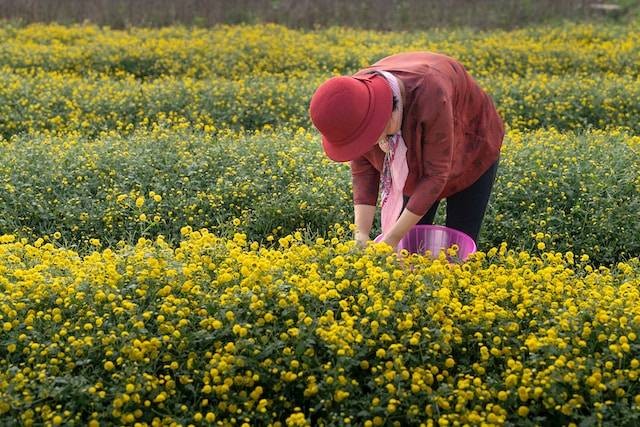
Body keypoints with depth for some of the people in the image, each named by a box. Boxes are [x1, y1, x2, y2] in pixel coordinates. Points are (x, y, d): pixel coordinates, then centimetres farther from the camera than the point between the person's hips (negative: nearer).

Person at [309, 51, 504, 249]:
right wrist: (361, 234, -31)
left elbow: (435, 173, -35)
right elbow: (362, 167, -19)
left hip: (471, 148, -4)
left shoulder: (428, 95, -43)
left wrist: (391, 240, -35)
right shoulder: (355, 99, -28)